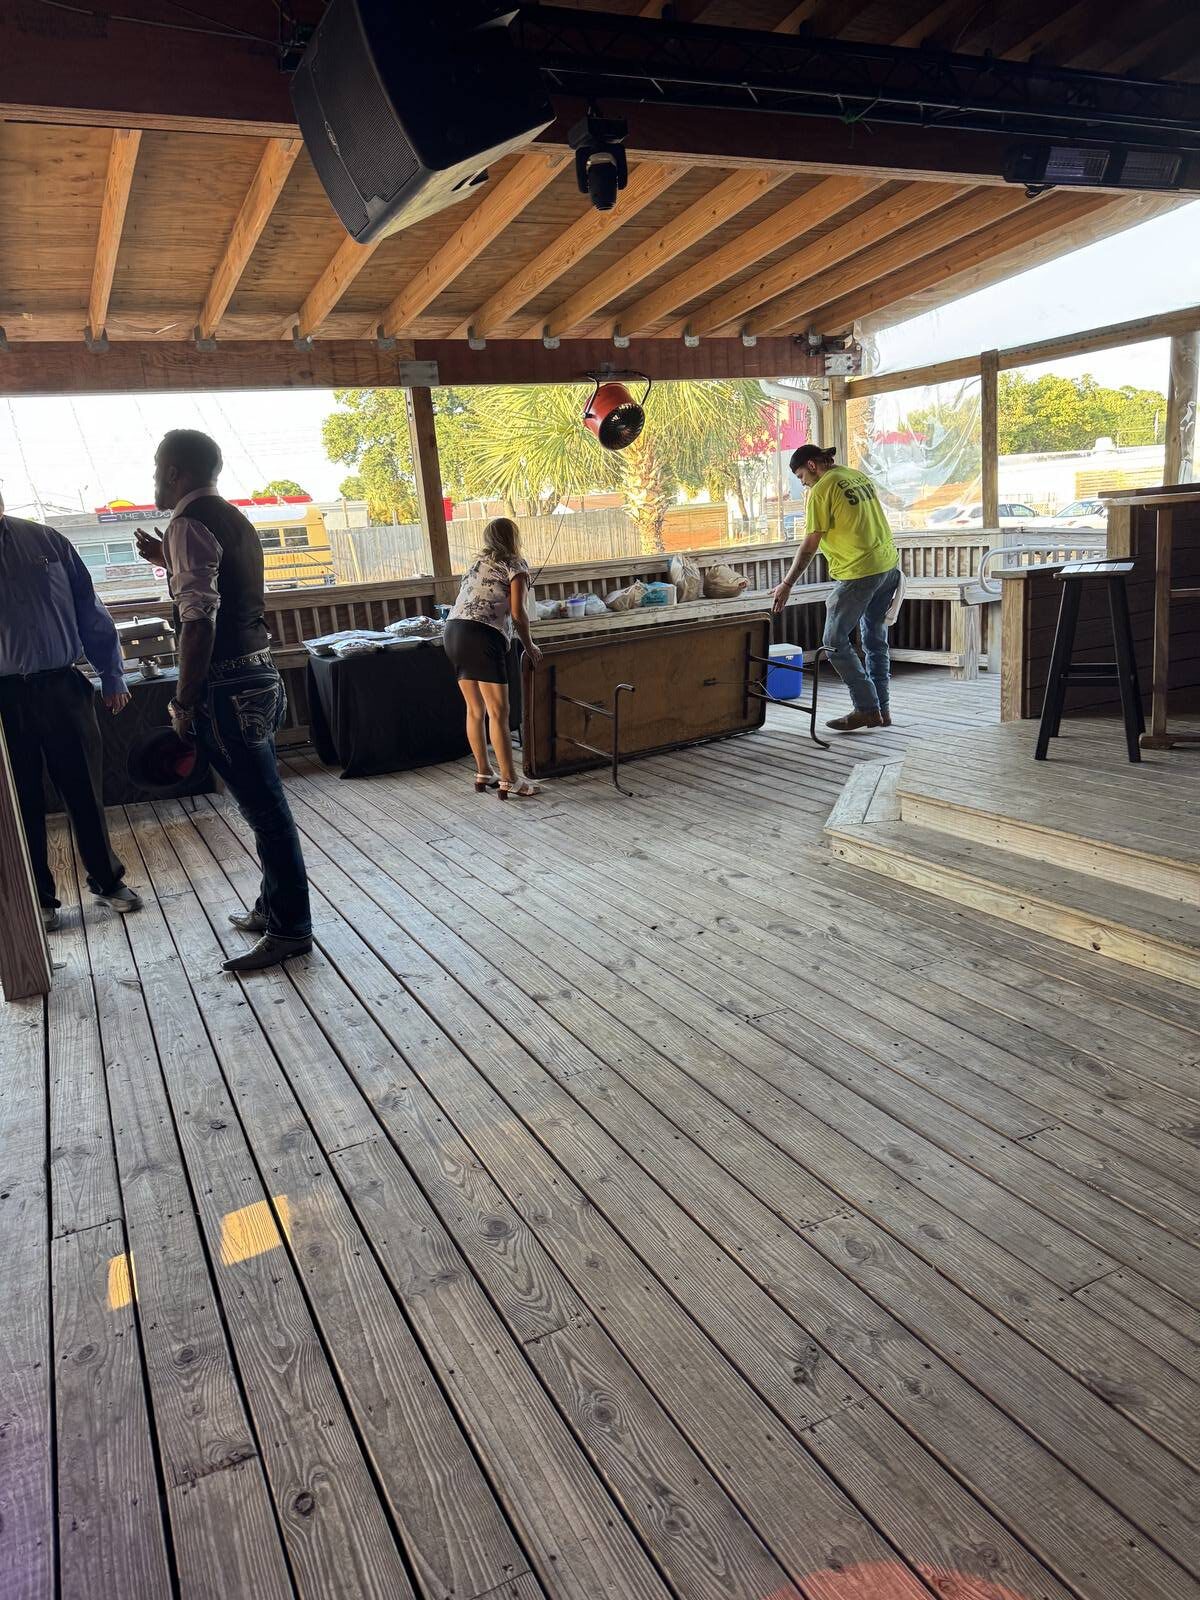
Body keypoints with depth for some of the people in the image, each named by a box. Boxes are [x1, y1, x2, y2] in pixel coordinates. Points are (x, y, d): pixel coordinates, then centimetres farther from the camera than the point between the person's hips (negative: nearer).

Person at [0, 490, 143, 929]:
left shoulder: (47, 541, 3)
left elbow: (90, 612, 7)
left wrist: (112, 677, 7)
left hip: (62, 687, 1)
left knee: (85, 792, 10)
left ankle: (107, 880, 27)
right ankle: (39, 898, 23)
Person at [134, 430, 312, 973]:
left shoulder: (189, 524, -11)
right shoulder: (233, 518, 18)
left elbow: (199, 619, -21)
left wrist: (184, 701, -17)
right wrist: (168, 561, 25)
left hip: (228, 685, -10)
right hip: (260, 674, 10)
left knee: (265, 810, -4)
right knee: (264, 803, 17)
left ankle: (289, 931, 4)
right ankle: (273, 908, 29)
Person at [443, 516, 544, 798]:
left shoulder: (479, 561, 24)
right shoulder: (515, 566, 4)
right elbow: (517, 613, -4)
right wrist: (529, 645, 9)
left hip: (454, 631, 8)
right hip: (482, 637, -8)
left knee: (475, 710, 15)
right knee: (499, 713, -6)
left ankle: (483, 774, 22)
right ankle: (509, 781, -5)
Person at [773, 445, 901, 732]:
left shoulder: (821, 490, -9)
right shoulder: (860, 476, 16)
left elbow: (809, 546, -12)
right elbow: (871, 524, 19)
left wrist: (787, 584, -6)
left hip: (859, 572, -9)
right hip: (889, 566, 9)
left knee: (835, 642, -1)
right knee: (876, 641, 15)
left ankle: (866, 708, -1)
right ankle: (882, 710, 20)